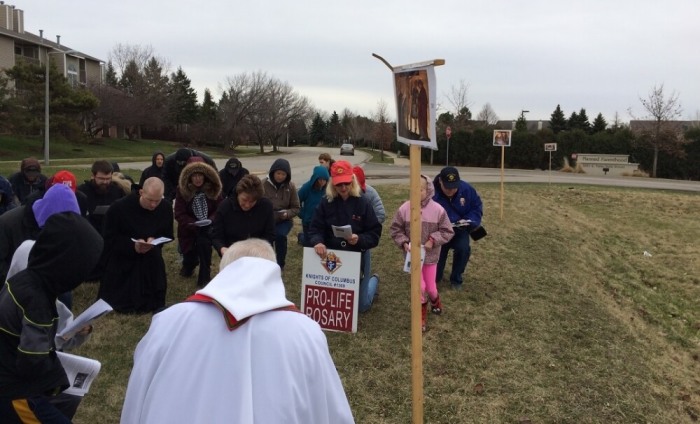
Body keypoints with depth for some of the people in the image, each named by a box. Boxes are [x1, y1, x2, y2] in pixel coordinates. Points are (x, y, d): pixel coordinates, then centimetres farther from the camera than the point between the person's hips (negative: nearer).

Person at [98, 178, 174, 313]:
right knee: (118, 302, 3)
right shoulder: (119, 207, -18)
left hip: (151, 261, 3)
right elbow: (110, 238, -13)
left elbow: (168, 235, 2)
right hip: (122, 259, -3)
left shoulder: (166, 208, -8)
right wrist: (133, 246, -28)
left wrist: (155, 240, -20)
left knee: (153, 303, 5)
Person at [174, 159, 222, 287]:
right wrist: (194, 224, -27)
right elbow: (179, 214, -14)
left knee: (204, 242, -32)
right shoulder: (182, 190, -12)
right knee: (189, 257, 12)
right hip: (189, 229, 1)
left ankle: (204, 279, -19)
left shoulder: (213, 188, -8)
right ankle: (189, 264, 54)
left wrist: (210, 221, -22)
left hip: (208, 228, -1)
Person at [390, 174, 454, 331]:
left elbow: (447, 231, -5)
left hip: (430, 254, 0)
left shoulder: (438, 210, -13)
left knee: (430, 287, 11)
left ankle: (435, 300, 49)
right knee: (419, 286, -4)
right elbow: (395, 229, -1)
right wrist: (404, 243, -15)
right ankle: (422, 311, 25)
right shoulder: (404, 209, -12)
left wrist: (433, 240, -17)